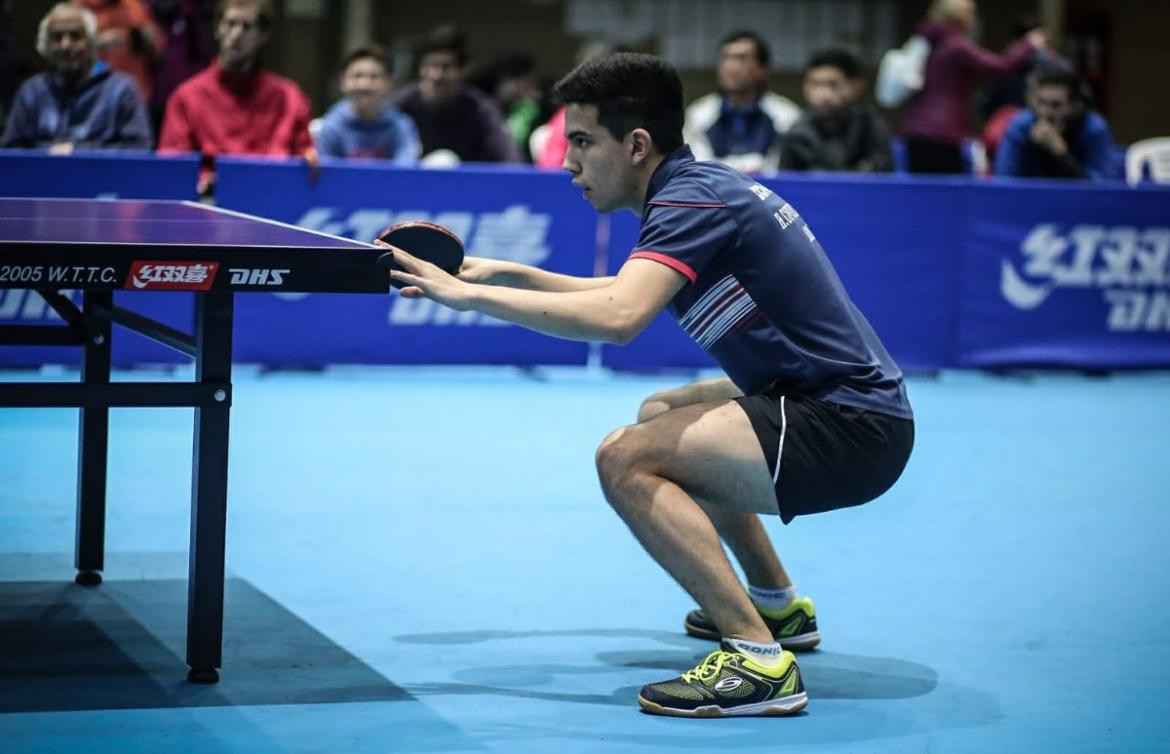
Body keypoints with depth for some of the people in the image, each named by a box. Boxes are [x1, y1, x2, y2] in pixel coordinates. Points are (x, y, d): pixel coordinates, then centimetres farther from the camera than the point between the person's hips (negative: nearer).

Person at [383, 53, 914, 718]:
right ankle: (778, 604, 37)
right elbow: (622, 292, 29)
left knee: (627, 460, -19)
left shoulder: (692, 199, -17)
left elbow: (616, 317, -33)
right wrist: (503, 273, 21)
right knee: (662, 417, 30)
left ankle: (760, 660, -19)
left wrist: (469, 295, -27)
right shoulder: (702, 185, 13)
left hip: (853, 427, -10)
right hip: (833, 398, 10)